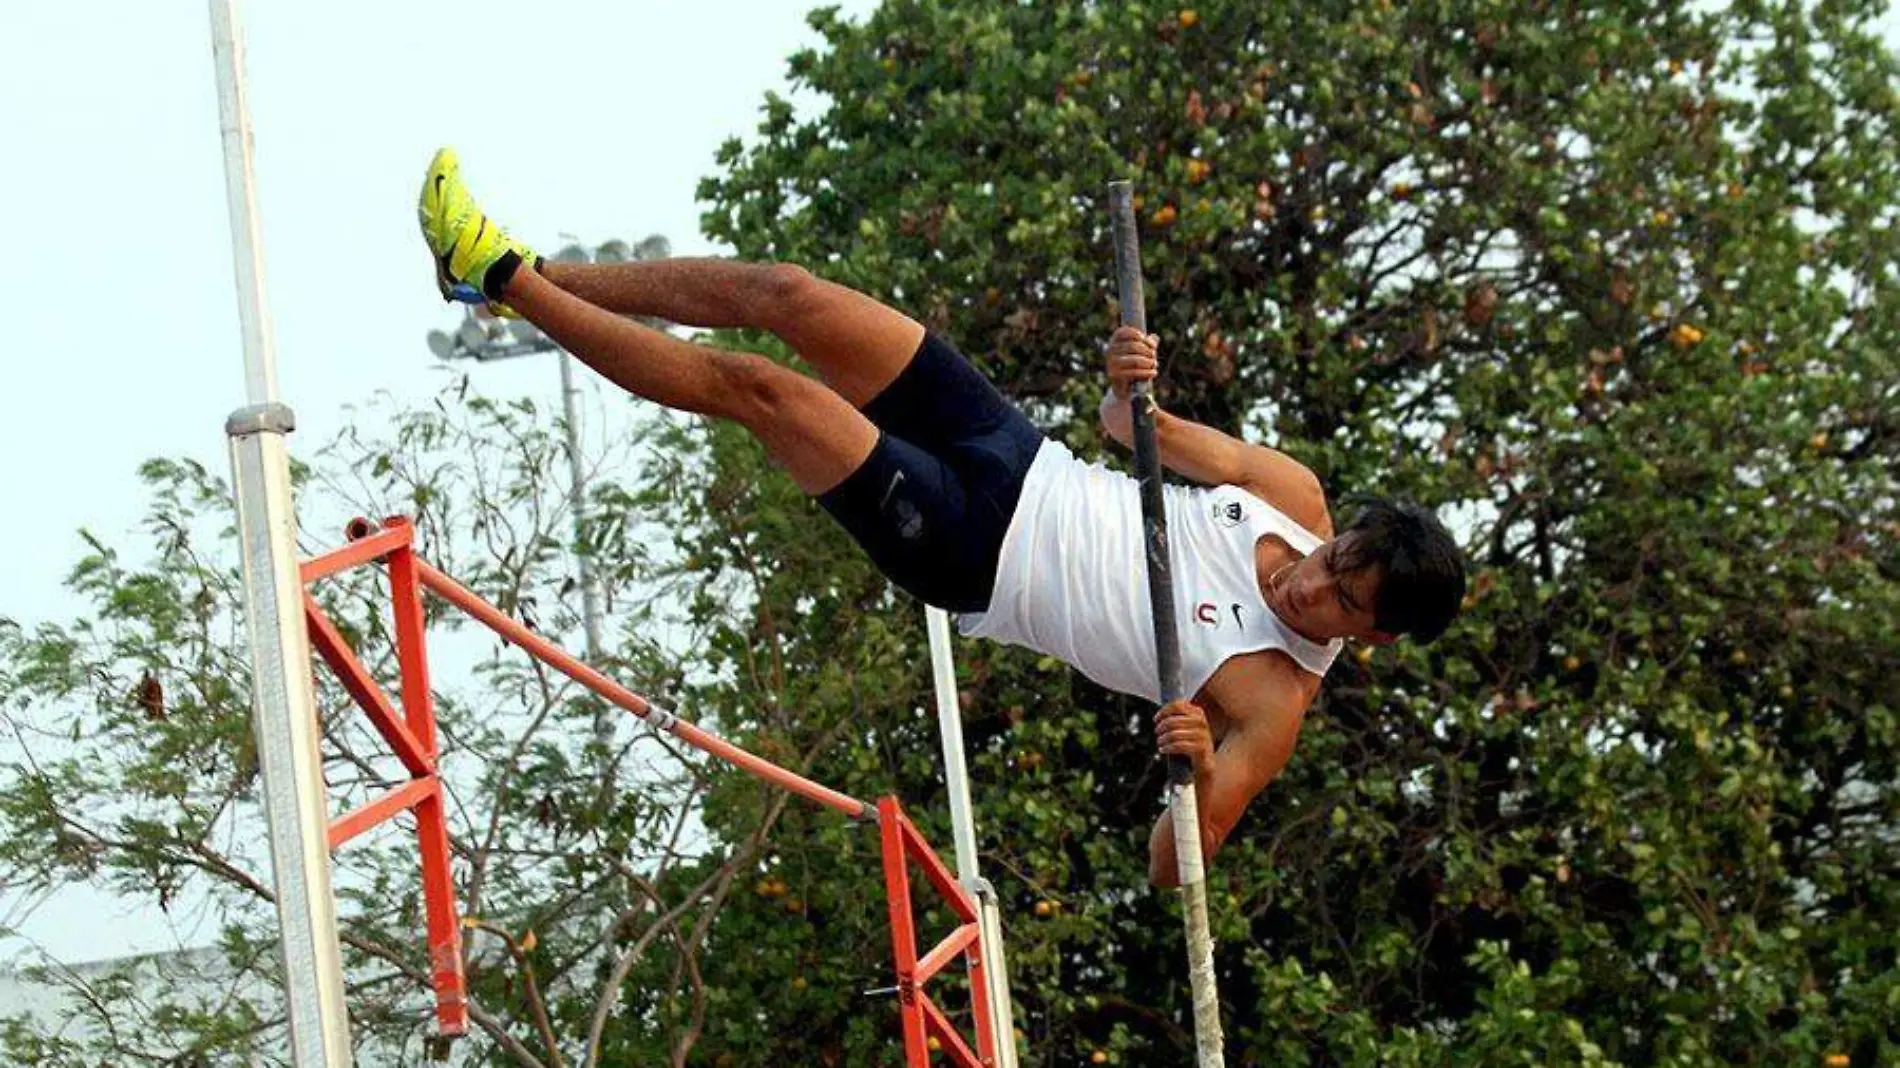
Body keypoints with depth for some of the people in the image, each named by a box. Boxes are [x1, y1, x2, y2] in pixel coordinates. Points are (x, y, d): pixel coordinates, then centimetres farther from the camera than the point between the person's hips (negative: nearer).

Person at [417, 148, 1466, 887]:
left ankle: (502, 279, -1)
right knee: (779, 293, -7)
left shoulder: (1273, 699, -19)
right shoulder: (1294, 497, -5)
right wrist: (1129, 386, -18)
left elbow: (1175, 869, -22)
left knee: (756, 387, -17)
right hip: (1017, 460, 5)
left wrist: (1203, 775, -43)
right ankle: (524, 274, 13)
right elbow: (1128, 431, 6)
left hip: (966, 560, -5)